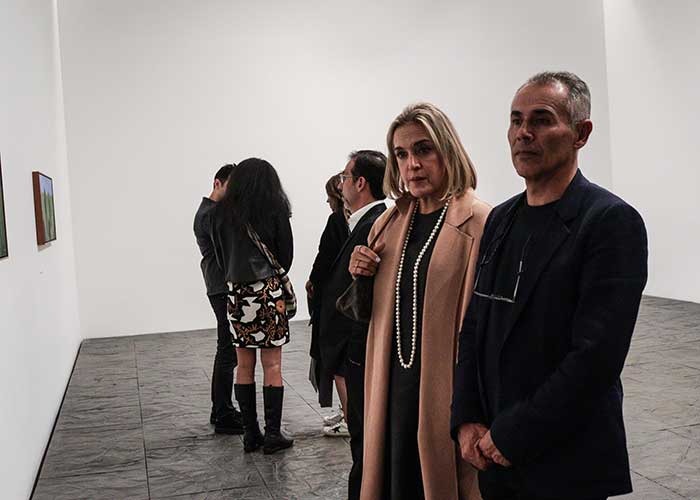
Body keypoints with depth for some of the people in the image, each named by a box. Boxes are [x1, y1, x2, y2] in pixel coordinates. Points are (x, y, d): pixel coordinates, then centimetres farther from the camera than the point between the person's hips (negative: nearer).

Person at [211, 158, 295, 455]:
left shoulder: (222, 210, 5)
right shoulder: (274, 207, -3)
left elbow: (220, 252, 9)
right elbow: (286, 251, 1)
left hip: (235, 291, 3)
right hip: (268, 290, -3)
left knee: (245, 365, 9)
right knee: (272, 364, 2)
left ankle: (250, 433, 14)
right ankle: (272, 434, 4)